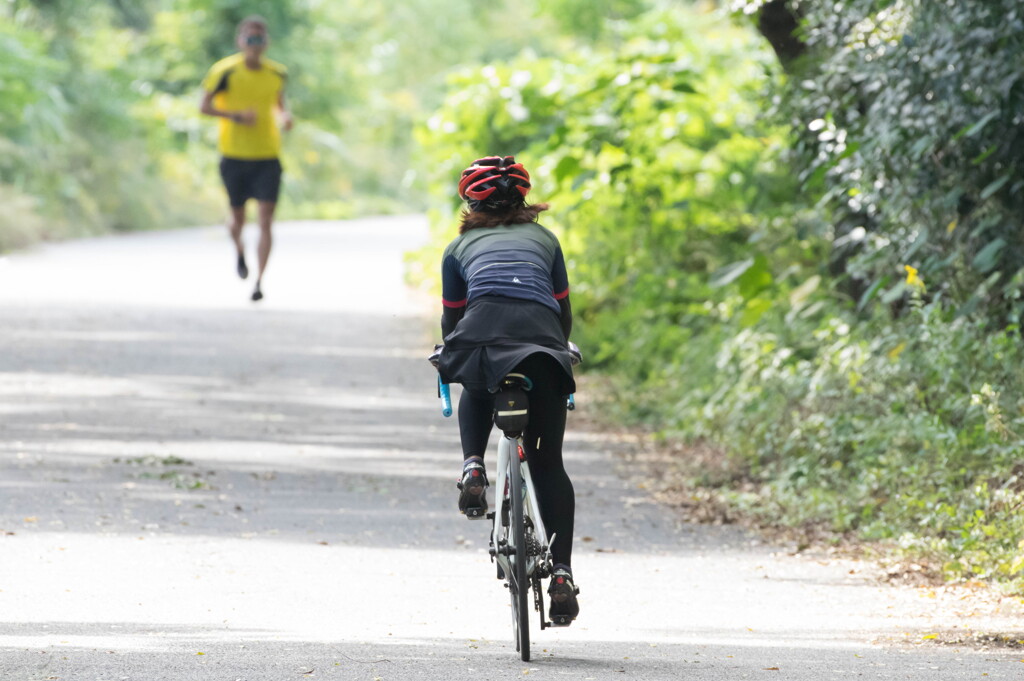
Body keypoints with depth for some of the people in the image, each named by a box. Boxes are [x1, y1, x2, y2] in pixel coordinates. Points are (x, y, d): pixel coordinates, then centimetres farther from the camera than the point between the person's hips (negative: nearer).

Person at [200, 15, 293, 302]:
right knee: (238, 217, 11)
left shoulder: (277, 74, 2)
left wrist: (285, 116, -3)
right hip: (234, 156, -1)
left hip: (267, 157, 1)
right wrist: (235, 116, -20)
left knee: (265, 221, -10)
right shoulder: (225, 72, -9)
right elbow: (204, 106, -6)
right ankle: (240, 251, 46)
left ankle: (259, 282, -10)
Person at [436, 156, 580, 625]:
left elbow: (450, 321, 34)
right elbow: (564, 313, 34)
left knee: (477, 391, 37)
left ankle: (473, 466, 10)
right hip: (541, 335, 0)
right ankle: (561, 572, -4)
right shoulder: (544, 239, 31)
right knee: (549, 463, 8)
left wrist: (448, 361, 54)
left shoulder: (461, 247, 29)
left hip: (483, 329, 0)